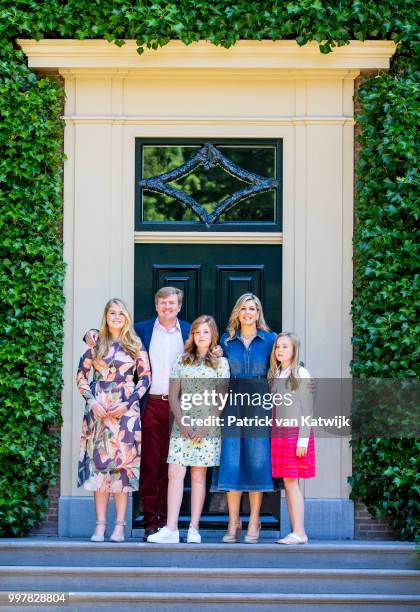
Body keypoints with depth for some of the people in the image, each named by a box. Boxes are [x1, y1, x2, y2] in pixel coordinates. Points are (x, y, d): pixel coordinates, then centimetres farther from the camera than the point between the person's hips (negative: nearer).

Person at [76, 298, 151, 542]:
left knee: (122, 464, -2)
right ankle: (100, 525, 3)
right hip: (98, 410, 1)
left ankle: (119, 526, 2)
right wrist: (92, 401, -5)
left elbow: (145, 377, 3)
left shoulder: (136, 345, 6)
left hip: (126, 410, -1)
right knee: (99, 463, -1)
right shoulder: (95, 344, 8)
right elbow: (82, 375, 9)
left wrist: (127, 403, -8)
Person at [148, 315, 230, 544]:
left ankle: (194, 529, 5)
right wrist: (182, 422, -5)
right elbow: (173, 396, 7)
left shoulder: (221, 363, 6)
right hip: (182, 425, 1)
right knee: (175, 473, -7)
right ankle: (171, 529, -9)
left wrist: (205, 425, -8)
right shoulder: (182, 361, 11)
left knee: (198, 476, 1)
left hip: (208, 426, -1)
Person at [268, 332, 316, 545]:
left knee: (291, 482, -9)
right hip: (278, 433, 6)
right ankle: (296, 532, 7)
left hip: (295, 433, -6)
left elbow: (307, 409, -7)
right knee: (287, 483, 4)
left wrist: (303, 439, -13)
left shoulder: (301, 374, -4)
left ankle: (299, 532, -7)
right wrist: (272, 436, 8)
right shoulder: (274, 375, 14)